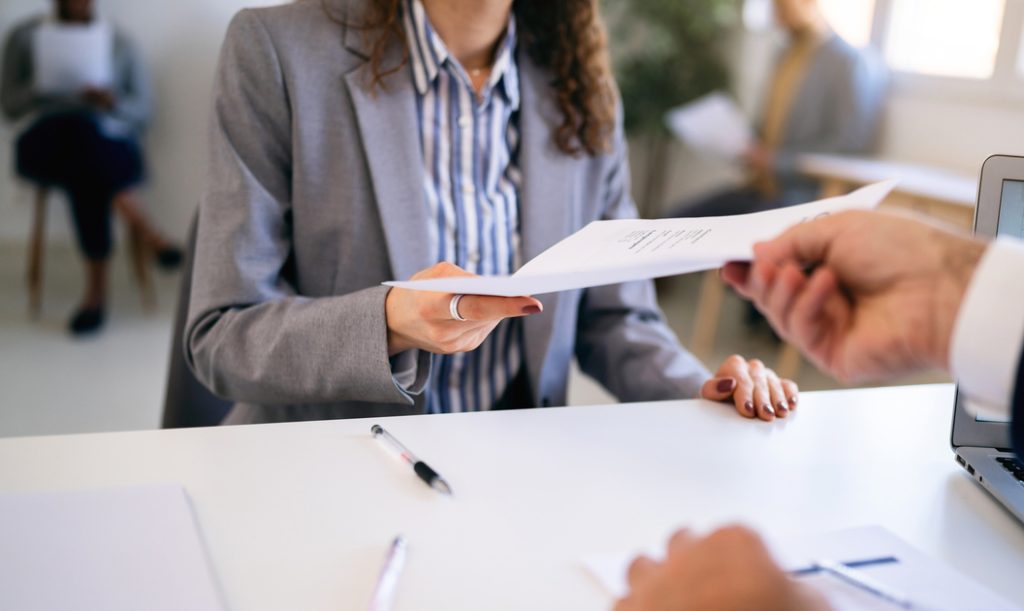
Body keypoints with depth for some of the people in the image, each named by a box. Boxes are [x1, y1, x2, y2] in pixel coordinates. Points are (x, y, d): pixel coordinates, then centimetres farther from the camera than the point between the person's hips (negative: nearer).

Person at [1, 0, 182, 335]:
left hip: (111, 145, 0)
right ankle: (144, 230, -31)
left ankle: (96, 290, -31)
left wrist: (114, 102, -13)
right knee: (74, 130, -37)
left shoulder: (118, 42, 15)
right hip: (48, 144, 0)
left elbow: (142, 110, 10)